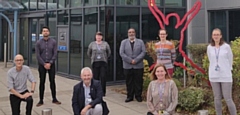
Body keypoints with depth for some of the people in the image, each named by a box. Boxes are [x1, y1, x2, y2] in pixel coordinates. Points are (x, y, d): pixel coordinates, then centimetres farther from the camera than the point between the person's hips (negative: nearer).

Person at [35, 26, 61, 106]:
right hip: (42, 65, 0)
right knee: (42, 82, 3)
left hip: (51, 64, 0)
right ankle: (41, 100, 10)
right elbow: (38, 55, -4)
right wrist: (44, 64, -11)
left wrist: (50, 63, -12)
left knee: (52, 81, 4)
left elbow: (55, 54, -3)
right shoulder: (38, 43, 0)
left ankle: (54, 99, 13)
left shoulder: (53, 42, 0)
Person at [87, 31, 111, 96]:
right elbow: (89, 53, 16)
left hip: (103, 63, -1)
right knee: (95, 77, 2)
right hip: (95, 63, 1)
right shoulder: (92, 44, 5)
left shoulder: (105, 44, 3)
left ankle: (103, 91, 3)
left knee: (103, 77, -5)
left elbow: (109, 52, 13)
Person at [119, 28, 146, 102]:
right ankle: (130, 96, 12)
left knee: (138, 82, 2)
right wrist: (130, 60, -11)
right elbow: (121, 53, -1)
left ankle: (138, 96, 12)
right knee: (129, 82, 4)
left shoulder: (140, 42, 10)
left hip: (138, 66, 0)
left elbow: (143, 52, -1)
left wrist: (136, 60, -13)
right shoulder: (123, 42, 10)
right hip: (127, 66, 0)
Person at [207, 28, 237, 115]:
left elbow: (230, 60, 3)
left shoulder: (226, 47, -5)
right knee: (217, 99, 9)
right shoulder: (209, 47, 2)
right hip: (214, 76, 3)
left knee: (228, 99, -4)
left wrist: (226, 70, 7)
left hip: (225, 76, -3)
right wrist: (215, 70, 10)